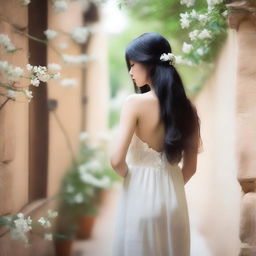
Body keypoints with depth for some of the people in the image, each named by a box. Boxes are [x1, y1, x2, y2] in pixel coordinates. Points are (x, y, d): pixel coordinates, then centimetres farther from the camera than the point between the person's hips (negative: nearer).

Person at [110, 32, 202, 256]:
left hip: (140, 195, -4)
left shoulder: (135, 103, -14)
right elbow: (190, 167, 5)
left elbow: (117, 160, -18)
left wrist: (129, 175, 2)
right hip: (174, 198, 5)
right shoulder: (187, 107, 0)